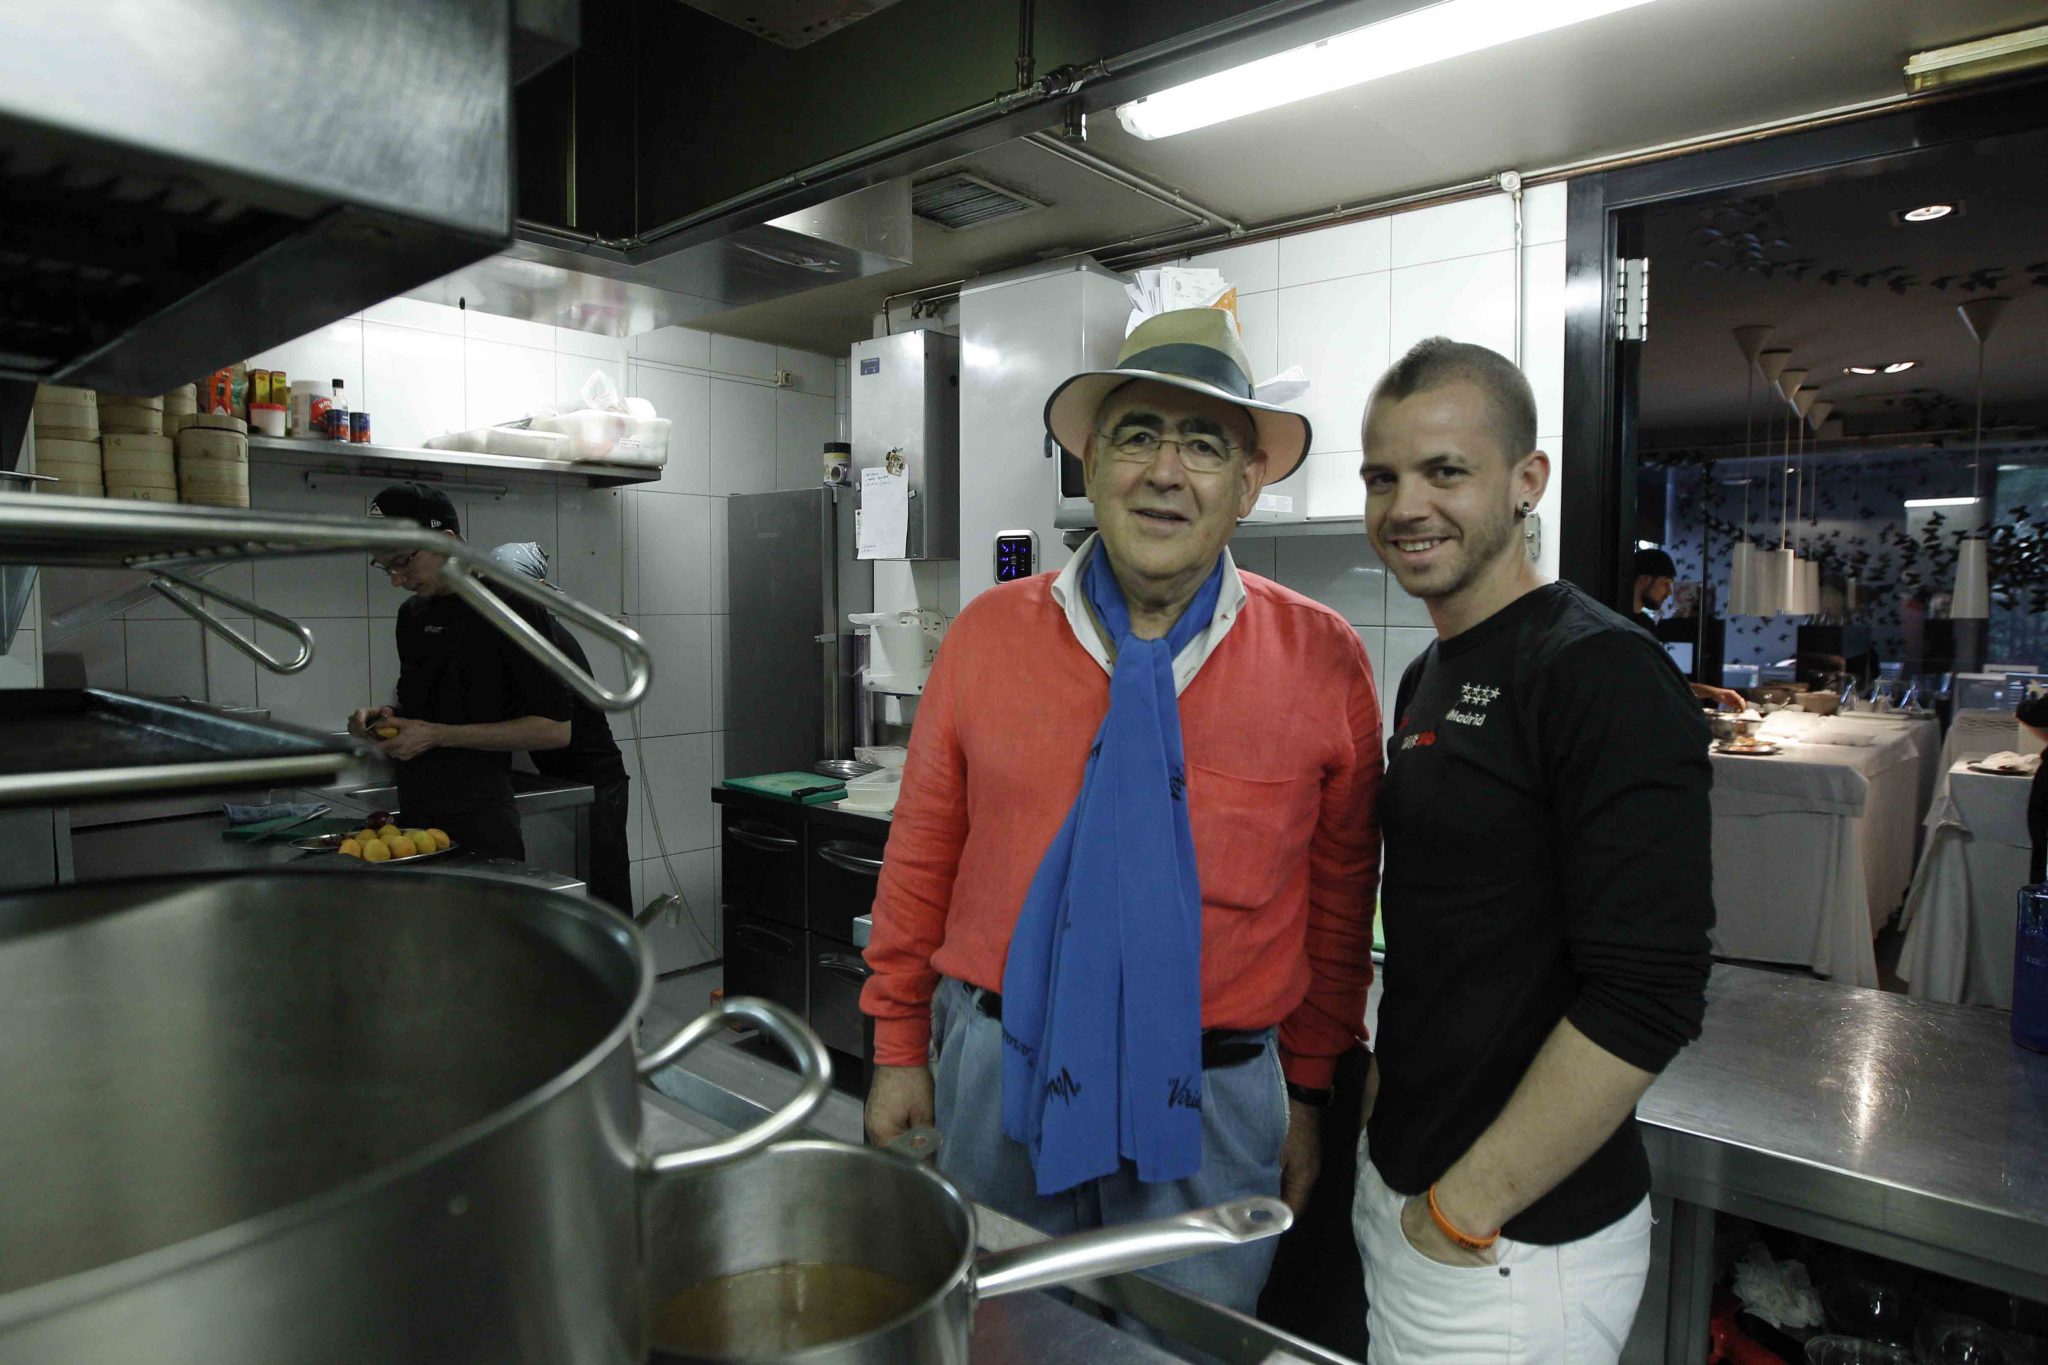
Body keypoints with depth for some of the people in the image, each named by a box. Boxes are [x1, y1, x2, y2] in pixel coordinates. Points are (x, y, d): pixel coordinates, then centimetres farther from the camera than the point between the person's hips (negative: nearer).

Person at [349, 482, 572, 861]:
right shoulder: (411, 614, 11)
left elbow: (554, 728, -16)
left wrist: (439, 735, -18)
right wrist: (387, 716, 1)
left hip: (480, 819, -6)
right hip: (414, 814, 7)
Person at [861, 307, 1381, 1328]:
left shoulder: (1324, 659, -7)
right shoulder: (988, 633, -5)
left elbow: (1341, 895, 1)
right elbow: (921, 856, 1)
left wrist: (1309, 1091, 6)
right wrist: (898, 1047, 6)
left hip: (1212, 1099, -1)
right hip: (997, 1079, 2)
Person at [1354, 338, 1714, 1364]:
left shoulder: (1602, 675, -19)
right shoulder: (1431, 677, 8)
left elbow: (1648, 1000, -24)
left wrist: (1466, 1210, -18)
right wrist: (1387, 1084, 9)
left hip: (1516, 1240, -8)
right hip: (1402, 1186, 8)